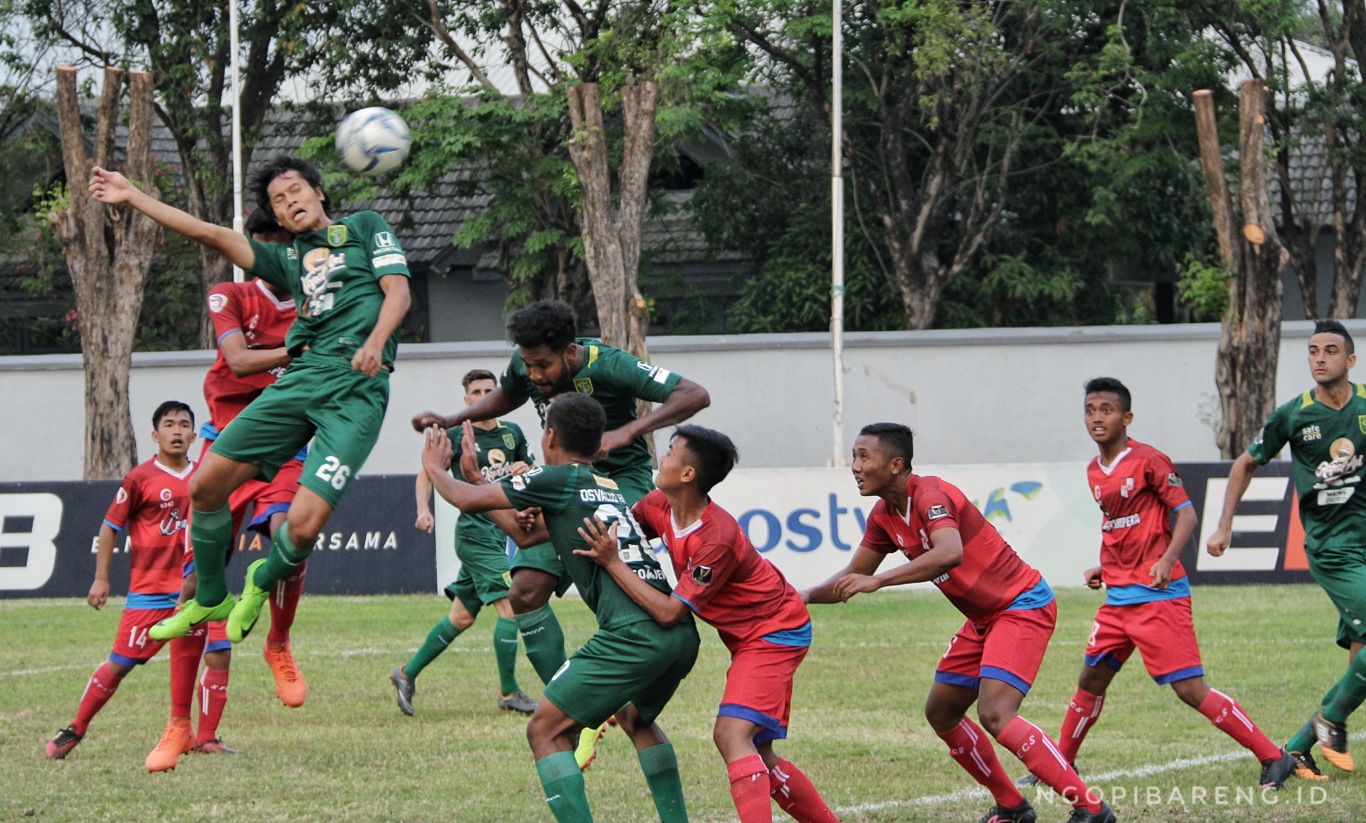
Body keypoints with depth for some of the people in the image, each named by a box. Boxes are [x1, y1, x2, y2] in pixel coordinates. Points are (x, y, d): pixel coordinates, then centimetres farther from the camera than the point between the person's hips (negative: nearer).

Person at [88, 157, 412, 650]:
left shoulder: (364, 227, 14)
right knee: (207, 484, -3)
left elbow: (397, 291, 3)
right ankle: (209, 599, 21)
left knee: (304, 524, -18)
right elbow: (213, 236, 23)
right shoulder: (289, 261, 25)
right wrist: (132, 197, 21)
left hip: (357, 388, -6)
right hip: (299, 379, 6)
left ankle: (262, 582, 17)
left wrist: (375, 342, -17)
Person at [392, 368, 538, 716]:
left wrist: (525, 470, -2)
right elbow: (427, 473, 1)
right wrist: (424, 510, -14)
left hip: (500, 529, 7)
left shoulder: (513, 434, 10)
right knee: (510, 605, -14)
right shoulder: (458, 436, -5)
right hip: (475, 529, -7)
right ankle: (508, 693, -6)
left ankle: (407, 673, 23)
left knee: (462, 616, 12)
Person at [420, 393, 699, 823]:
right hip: (682, 633, 8)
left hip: (632, 636, -8)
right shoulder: (613, 489, 27)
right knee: (636, 719, 34)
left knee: (545, 731, 0)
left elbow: (468, 501, 8)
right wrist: (473, 474, 46)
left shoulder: (558, 479, 3)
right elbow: (527, 534, 38)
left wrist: (434, 467, 30)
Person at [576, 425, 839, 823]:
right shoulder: (658, 506, -6)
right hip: (748, 636, 9)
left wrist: (612, 563, -27)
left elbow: (669, 612, -26)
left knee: (732, 734, -24)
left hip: (774, 633, -9)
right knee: (757, 754, 11)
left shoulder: (717, 539, -30)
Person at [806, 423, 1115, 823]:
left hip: (1023, 606, -10)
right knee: (941, 713, 12)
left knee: (995, 715, -23)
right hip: (985, 618, 10)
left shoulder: (931, 495, -23)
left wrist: (878, 581, -45)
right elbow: (854, 576, 16)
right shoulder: (884, 516, 5)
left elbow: (950, 553, -42)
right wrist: (802, 597, -2)